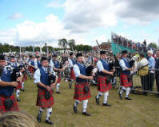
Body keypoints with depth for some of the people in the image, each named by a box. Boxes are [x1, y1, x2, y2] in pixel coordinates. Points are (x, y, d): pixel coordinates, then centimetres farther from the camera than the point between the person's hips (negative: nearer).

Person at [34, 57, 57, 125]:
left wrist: (54, 83, -18)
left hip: (49, 89, 5)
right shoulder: (38, 71, -11)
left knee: (50, 104, 9)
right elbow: (37, 81, -15)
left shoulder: (50, 70, 3)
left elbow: (55, 77, 3)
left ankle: (47, 119, 26)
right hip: (42, 90, -5)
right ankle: (39, 114, 33)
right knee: (43, 105, 0)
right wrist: (45, 86, -23)